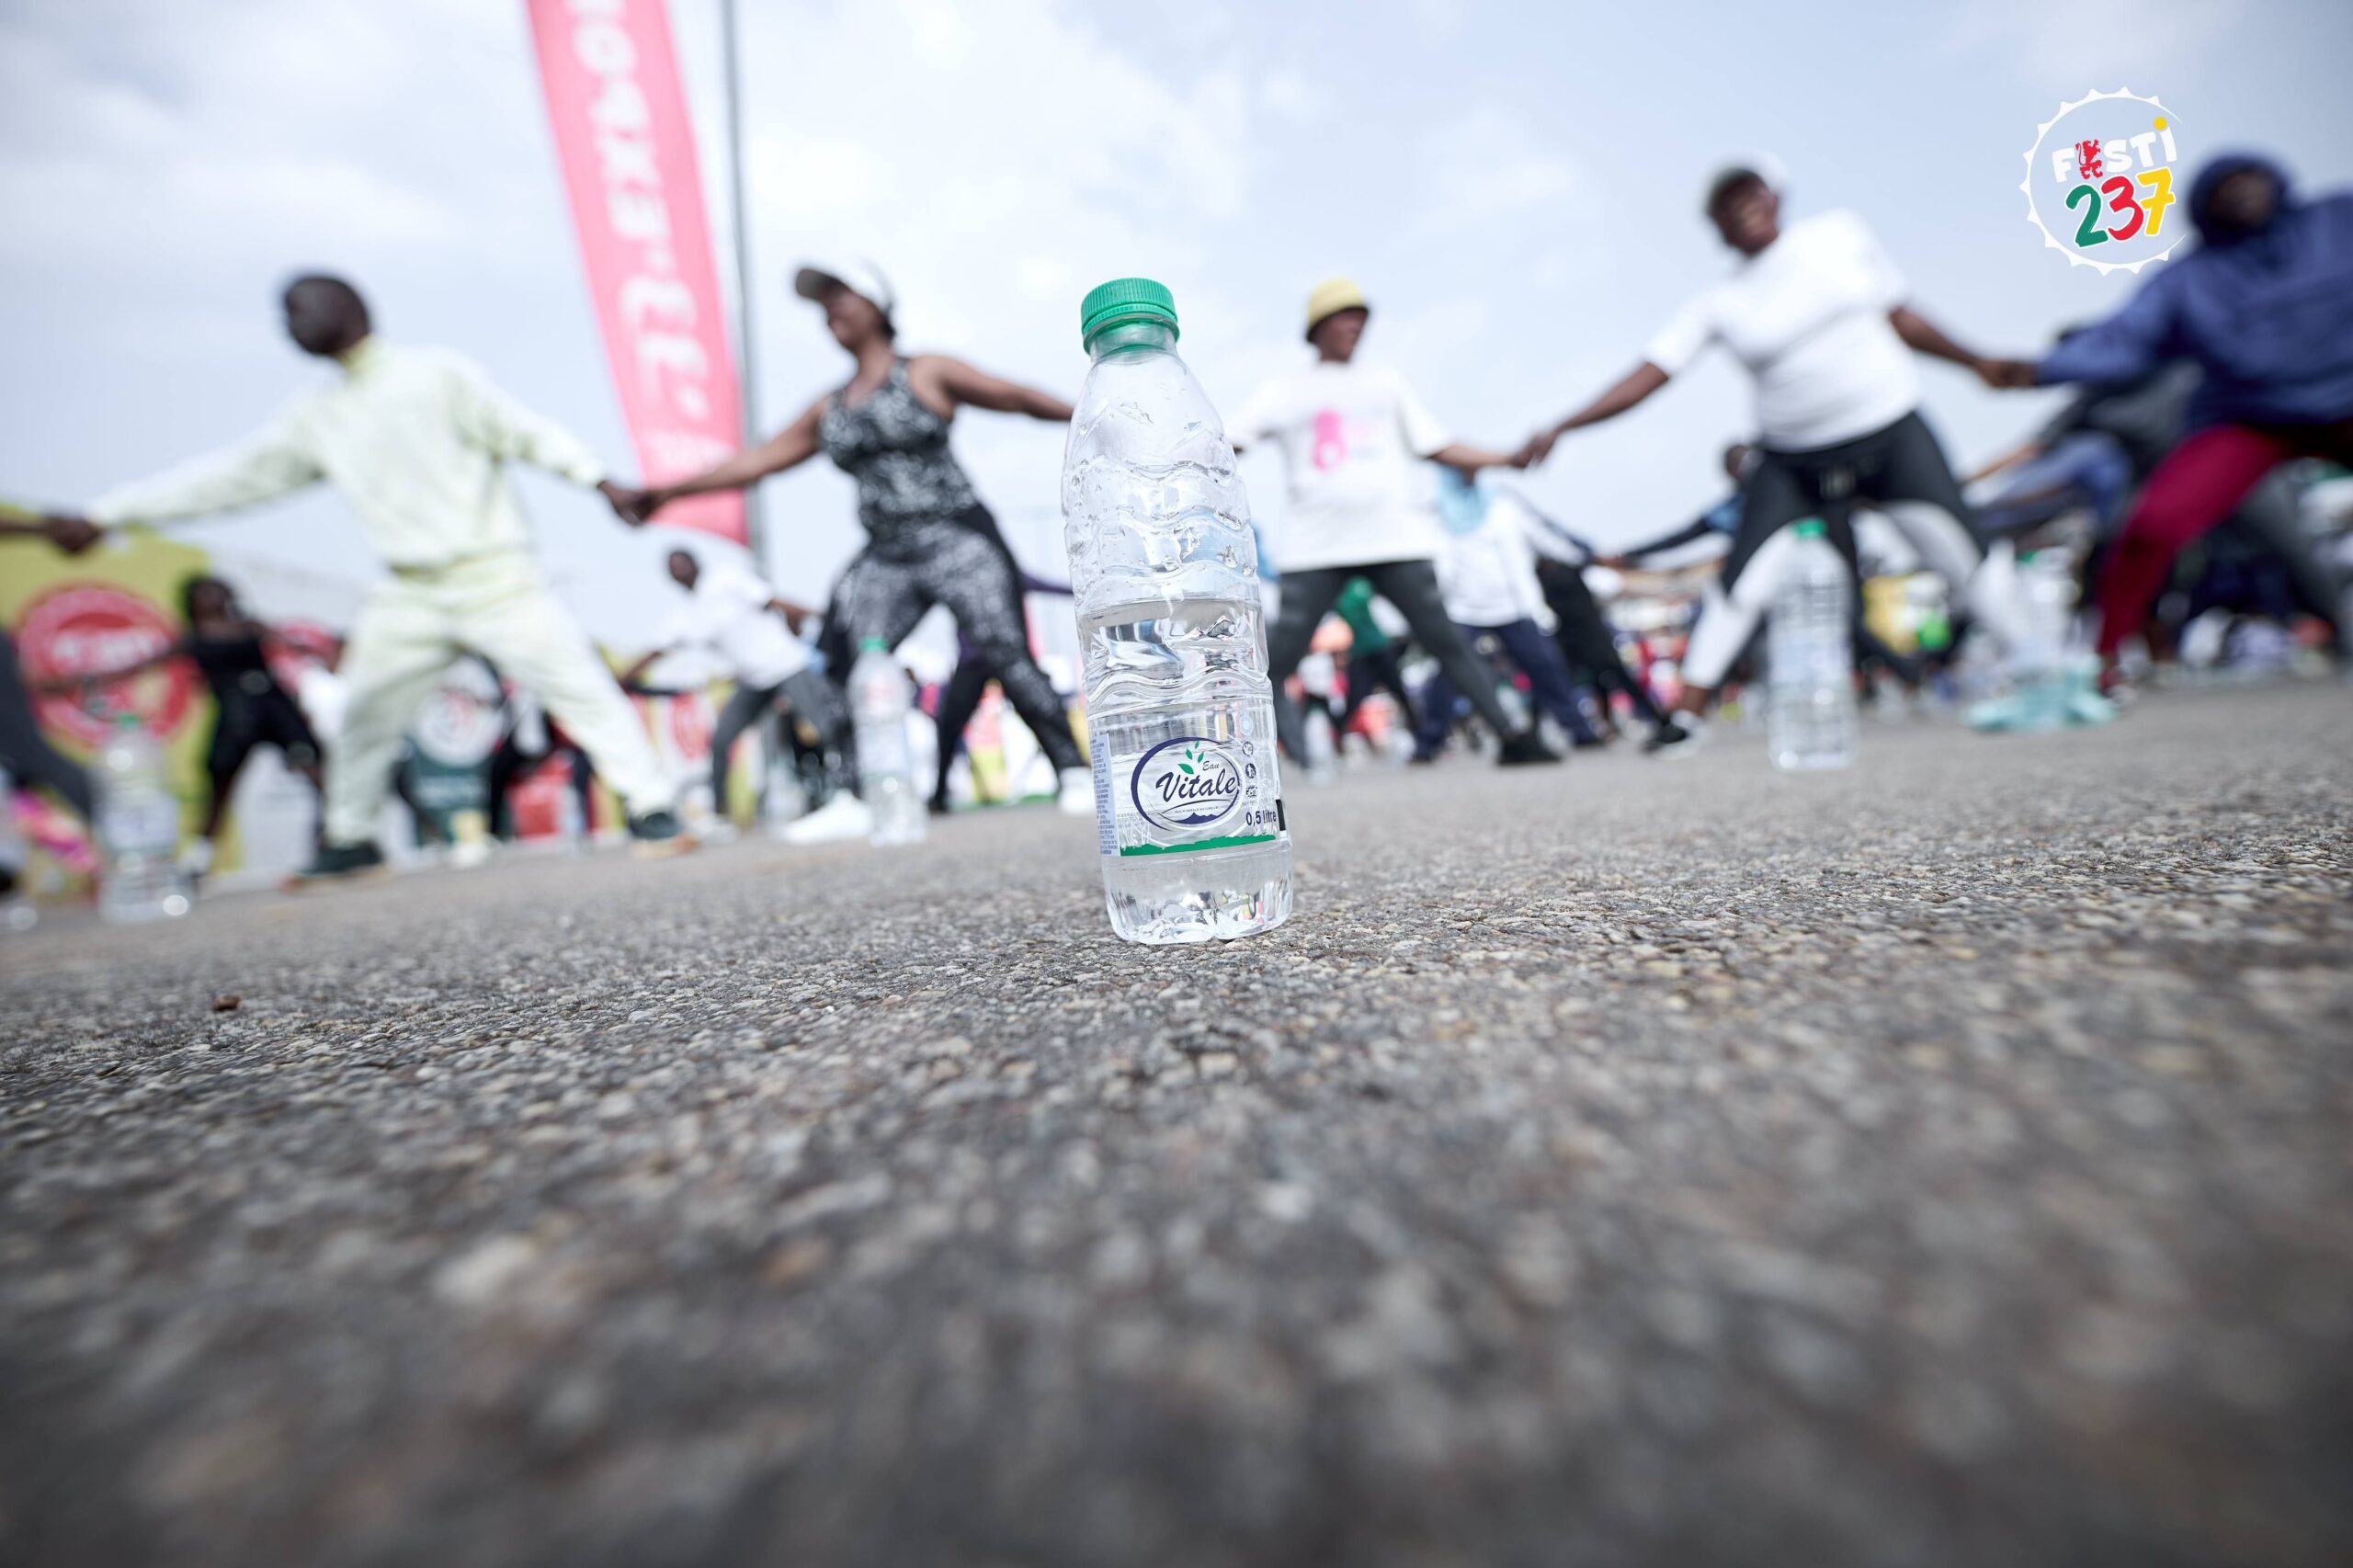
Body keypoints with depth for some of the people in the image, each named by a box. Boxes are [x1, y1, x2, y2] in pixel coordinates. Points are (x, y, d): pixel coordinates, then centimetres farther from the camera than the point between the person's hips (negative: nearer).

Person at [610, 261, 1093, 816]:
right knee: (846, 674, -5)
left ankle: (1074, 773, -9)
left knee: (1007, 656, -17)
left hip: (957, 539, -5)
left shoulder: (927, 373, 6)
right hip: (885, 557, 6)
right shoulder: (828, 410, 20)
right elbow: (755, 459, 22)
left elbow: (1014, 396, 3)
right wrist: (669, 491, 23)